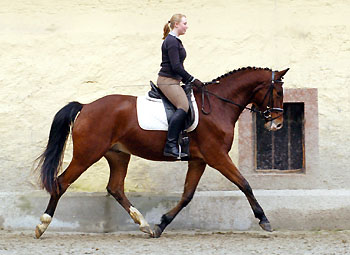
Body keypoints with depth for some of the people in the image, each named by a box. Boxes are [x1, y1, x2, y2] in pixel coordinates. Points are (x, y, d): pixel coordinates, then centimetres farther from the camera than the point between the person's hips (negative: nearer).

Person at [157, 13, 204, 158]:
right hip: (167, 80, -11)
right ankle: (170, 146, -31)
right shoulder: (171, 41, -13)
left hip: (173, 81, 11)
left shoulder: (175, 41, 19)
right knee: (183, 106, -24)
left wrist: (187, 81, 19)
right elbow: (176, 66, -19)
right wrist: (192, 80, -13)